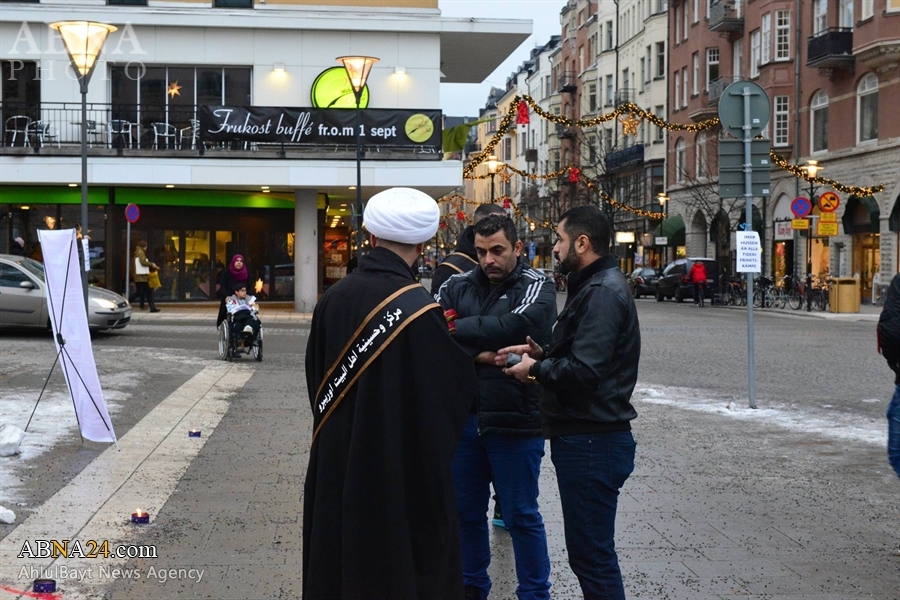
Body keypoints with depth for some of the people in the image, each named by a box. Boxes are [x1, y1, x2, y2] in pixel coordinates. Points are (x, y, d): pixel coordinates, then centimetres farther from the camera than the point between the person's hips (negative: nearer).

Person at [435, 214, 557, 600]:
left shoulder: (536, 288, -4)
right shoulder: (457, 286, 5)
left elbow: (519, 325, -24)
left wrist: (460, 329, -18)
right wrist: (480, 355, -21)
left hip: (515, 421, -4)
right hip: (462, 417, 4)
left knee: (521, 516, 7)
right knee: (466, 510, 17)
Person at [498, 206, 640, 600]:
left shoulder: (602, 293, -17)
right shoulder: (595, 286, 16)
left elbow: (584, 371, -26)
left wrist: (536, 369, -10)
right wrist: (542, 355, 7)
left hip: (592, 444, -11)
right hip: (585, 437, 11)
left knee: (592, 555, -4)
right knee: (588, 550, 18)